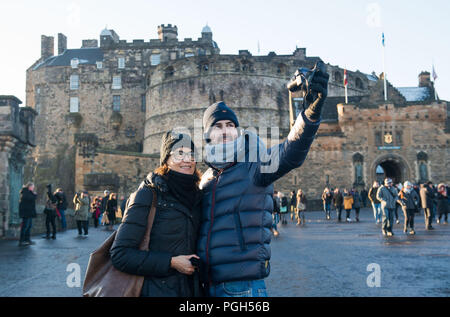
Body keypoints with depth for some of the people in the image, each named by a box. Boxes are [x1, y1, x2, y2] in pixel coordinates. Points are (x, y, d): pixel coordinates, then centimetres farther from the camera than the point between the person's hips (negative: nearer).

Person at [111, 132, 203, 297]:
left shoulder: (197, 195, 5)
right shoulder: (148, 193, -12)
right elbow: (120, 254, -16)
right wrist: (171, 262, -18)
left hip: (192, 289, 6)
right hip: (156, 290, -5)